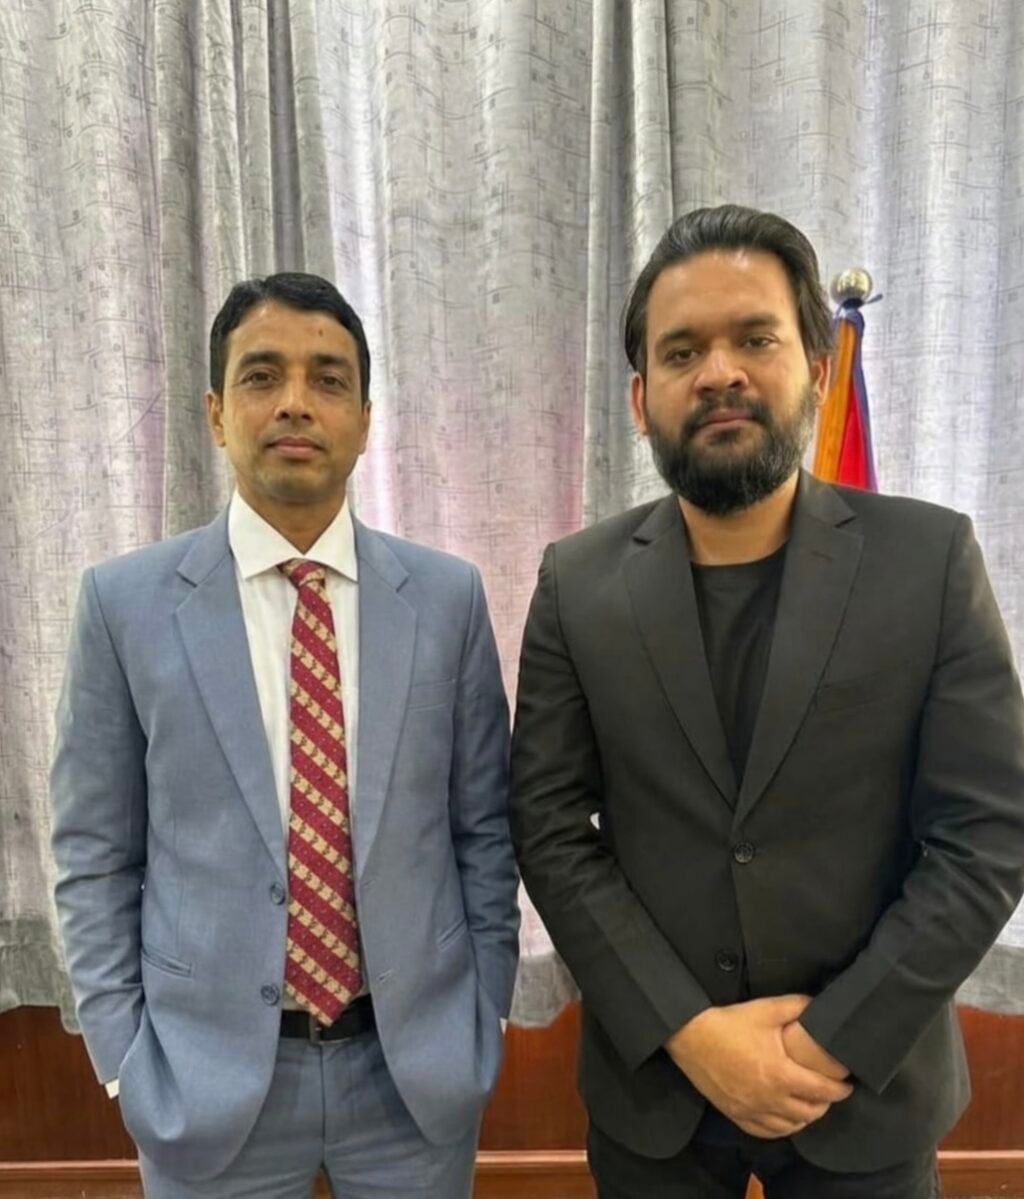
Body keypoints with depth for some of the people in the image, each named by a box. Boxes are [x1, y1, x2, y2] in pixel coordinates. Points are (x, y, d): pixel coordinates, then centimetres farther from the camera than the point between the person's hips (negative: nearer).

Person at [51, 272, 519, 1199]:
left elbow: (485, 826, 0)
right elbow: (96, 857, -2)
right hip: (206, 1074, 0)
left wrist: (483, 1019, 1)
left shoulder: (447, 595, -5)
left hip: (419, 1066, 1)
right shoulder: (126, 602, -7)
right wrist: (126, 1057, -3)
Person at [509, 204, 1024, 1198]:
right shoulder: (578, 584, -8)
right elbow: (548, 830, -7)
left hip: (867, 1084, 0)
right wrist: (687, 1032, -13)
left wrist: (834, 1041, -13)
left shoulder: (932, 559, -10)